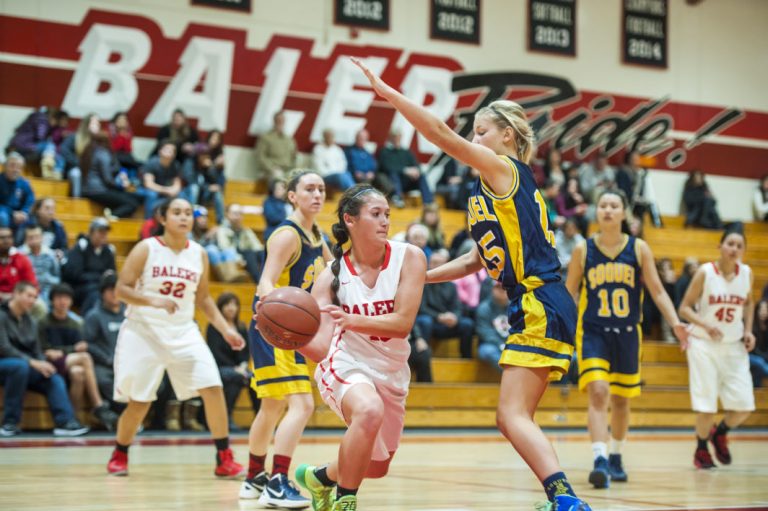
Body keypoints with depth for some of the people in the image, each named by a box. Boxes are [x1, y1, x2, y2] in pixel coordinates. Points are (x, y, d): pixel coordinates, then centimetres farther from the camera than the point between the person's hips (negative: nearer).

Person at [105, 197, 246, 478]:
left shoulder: (198, 254, 4)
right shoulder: (146, 249, -8)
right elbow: (121, 289, -10)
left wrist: (226, 329, 5)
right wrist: (153, 301, -26)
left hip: (183, 332, 3)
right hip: (144, 331, -3)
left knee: (213, 389, -12)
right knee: (139, 402, 1)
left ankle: (224, 458, -4)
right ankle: (119, 455, 26)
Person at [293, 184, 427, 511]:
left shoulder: (409, 258, -12)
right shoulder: (331, 277, -14)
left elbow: (402, 323, -21)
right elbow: (320, 346, -19)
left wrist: (349, 319, -34)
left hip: (392, 372, 4)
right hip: (346, 365, -4)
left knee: (377, 467, 17)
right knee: (370, 411, -39)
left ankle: (319, 477, 49)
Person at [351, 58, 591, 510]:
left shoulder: (505, 169, -5)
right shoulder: (495, 187, 21)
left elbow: (441, 134, -13)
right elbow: (479, 258, 25)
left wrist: (385, 90, -10)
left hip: (542, 309, -10)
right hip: (532, 309, 10)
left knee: (513, 415, -15)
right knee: (515, 419, 11)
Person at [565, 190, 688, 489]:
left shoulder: (639, 249, -1)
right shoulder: (583, 250, -2)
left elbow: (657, 291, 0)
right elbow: (569, 293, 6)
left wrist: (675, 323, -13)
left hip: (627, 334, 2)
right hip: (592, 332, -2)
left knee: (621, 399, 13)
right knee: (598, 392, -21)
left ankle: (615, 457, 33)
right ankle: (599, 460, -25)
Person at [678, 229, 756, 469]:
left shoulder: (747, 273, -1)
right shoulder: (705, 272, -12)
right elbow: (685, 308, -8)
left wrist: (748, 330, 3)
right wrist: (706, 325, -24)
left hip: (734, 346, 4)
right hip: (705, 345, -4)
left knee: (744, 406, -3)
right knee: (706, 406, -4)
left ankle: (720, 432, 28)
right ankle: (701, 449, 22)